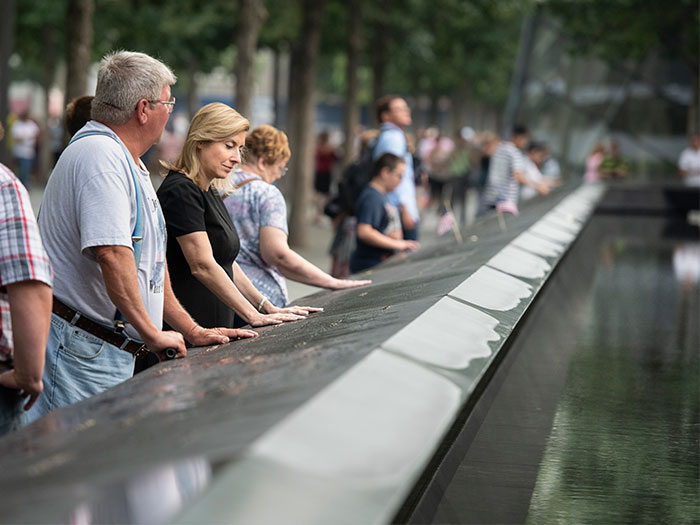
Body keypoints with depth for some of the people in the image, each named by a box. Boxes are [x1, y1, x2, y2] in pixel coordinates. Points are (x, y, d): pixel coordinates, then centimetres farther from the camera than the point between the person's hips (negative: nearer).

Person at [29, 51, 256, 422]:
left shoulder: (128, 163, 21)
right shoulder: (100, 155, -15)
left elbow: (149, 261, 25)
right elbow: (112, 252, -26)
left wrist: (193, 331, 21)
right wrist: (151, 334, -21)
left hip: (112, 351, 11)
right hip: (82, 348, -11)